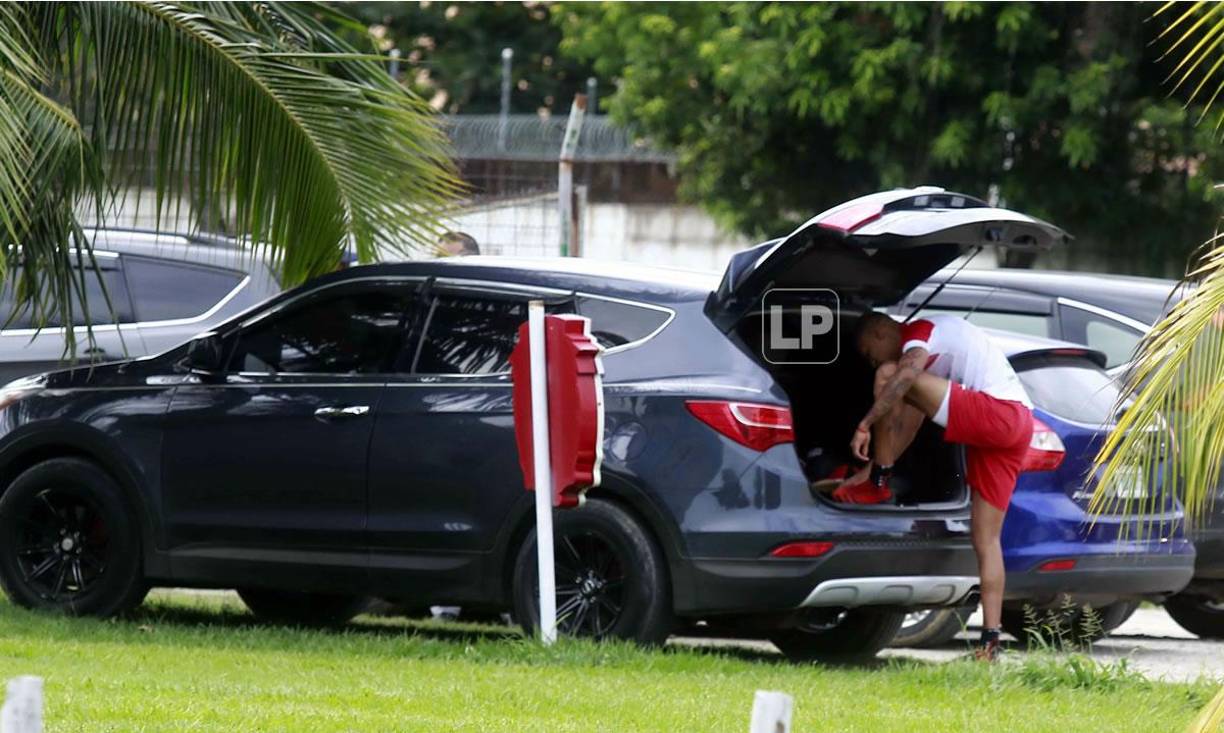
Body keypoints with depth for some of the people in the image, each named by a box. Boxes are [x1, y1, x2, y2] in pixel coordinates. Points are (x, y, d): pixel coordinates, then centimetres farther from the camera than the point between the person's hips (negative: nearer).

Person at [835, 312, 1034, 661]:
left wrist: (865, 425, -24)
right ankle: (990, 642, 1)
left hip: (997, 412, -10)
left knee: (891, 378, -13)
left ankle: (877, 486, -7)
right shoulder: (930, 348, 30)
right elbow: (908, 423, 29)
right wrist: (871, 468, 26)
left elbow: (906, 373, -22)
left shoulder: (920, 331, 0)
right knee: (986, 540, 7)